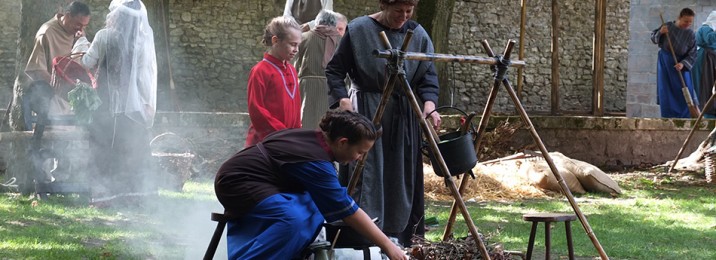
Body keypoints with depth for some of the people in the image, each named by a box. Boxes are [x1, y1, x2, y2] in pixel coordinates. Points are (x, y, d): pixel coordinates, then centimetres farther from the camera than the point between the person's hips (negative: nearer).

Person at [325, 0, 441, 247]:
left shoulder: (418, 35, 3)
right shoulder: (359, 30, -6)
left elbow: (428, 76, 2)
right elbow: (334, 70, -2)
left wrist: (429, 104, -15)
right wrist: (343, 101, -15)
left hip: (404, 119, 4)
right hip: (365, 115, -4)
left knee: (402, 181, 7)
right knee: (367, 178, -10)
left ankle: (399, 242, 16)